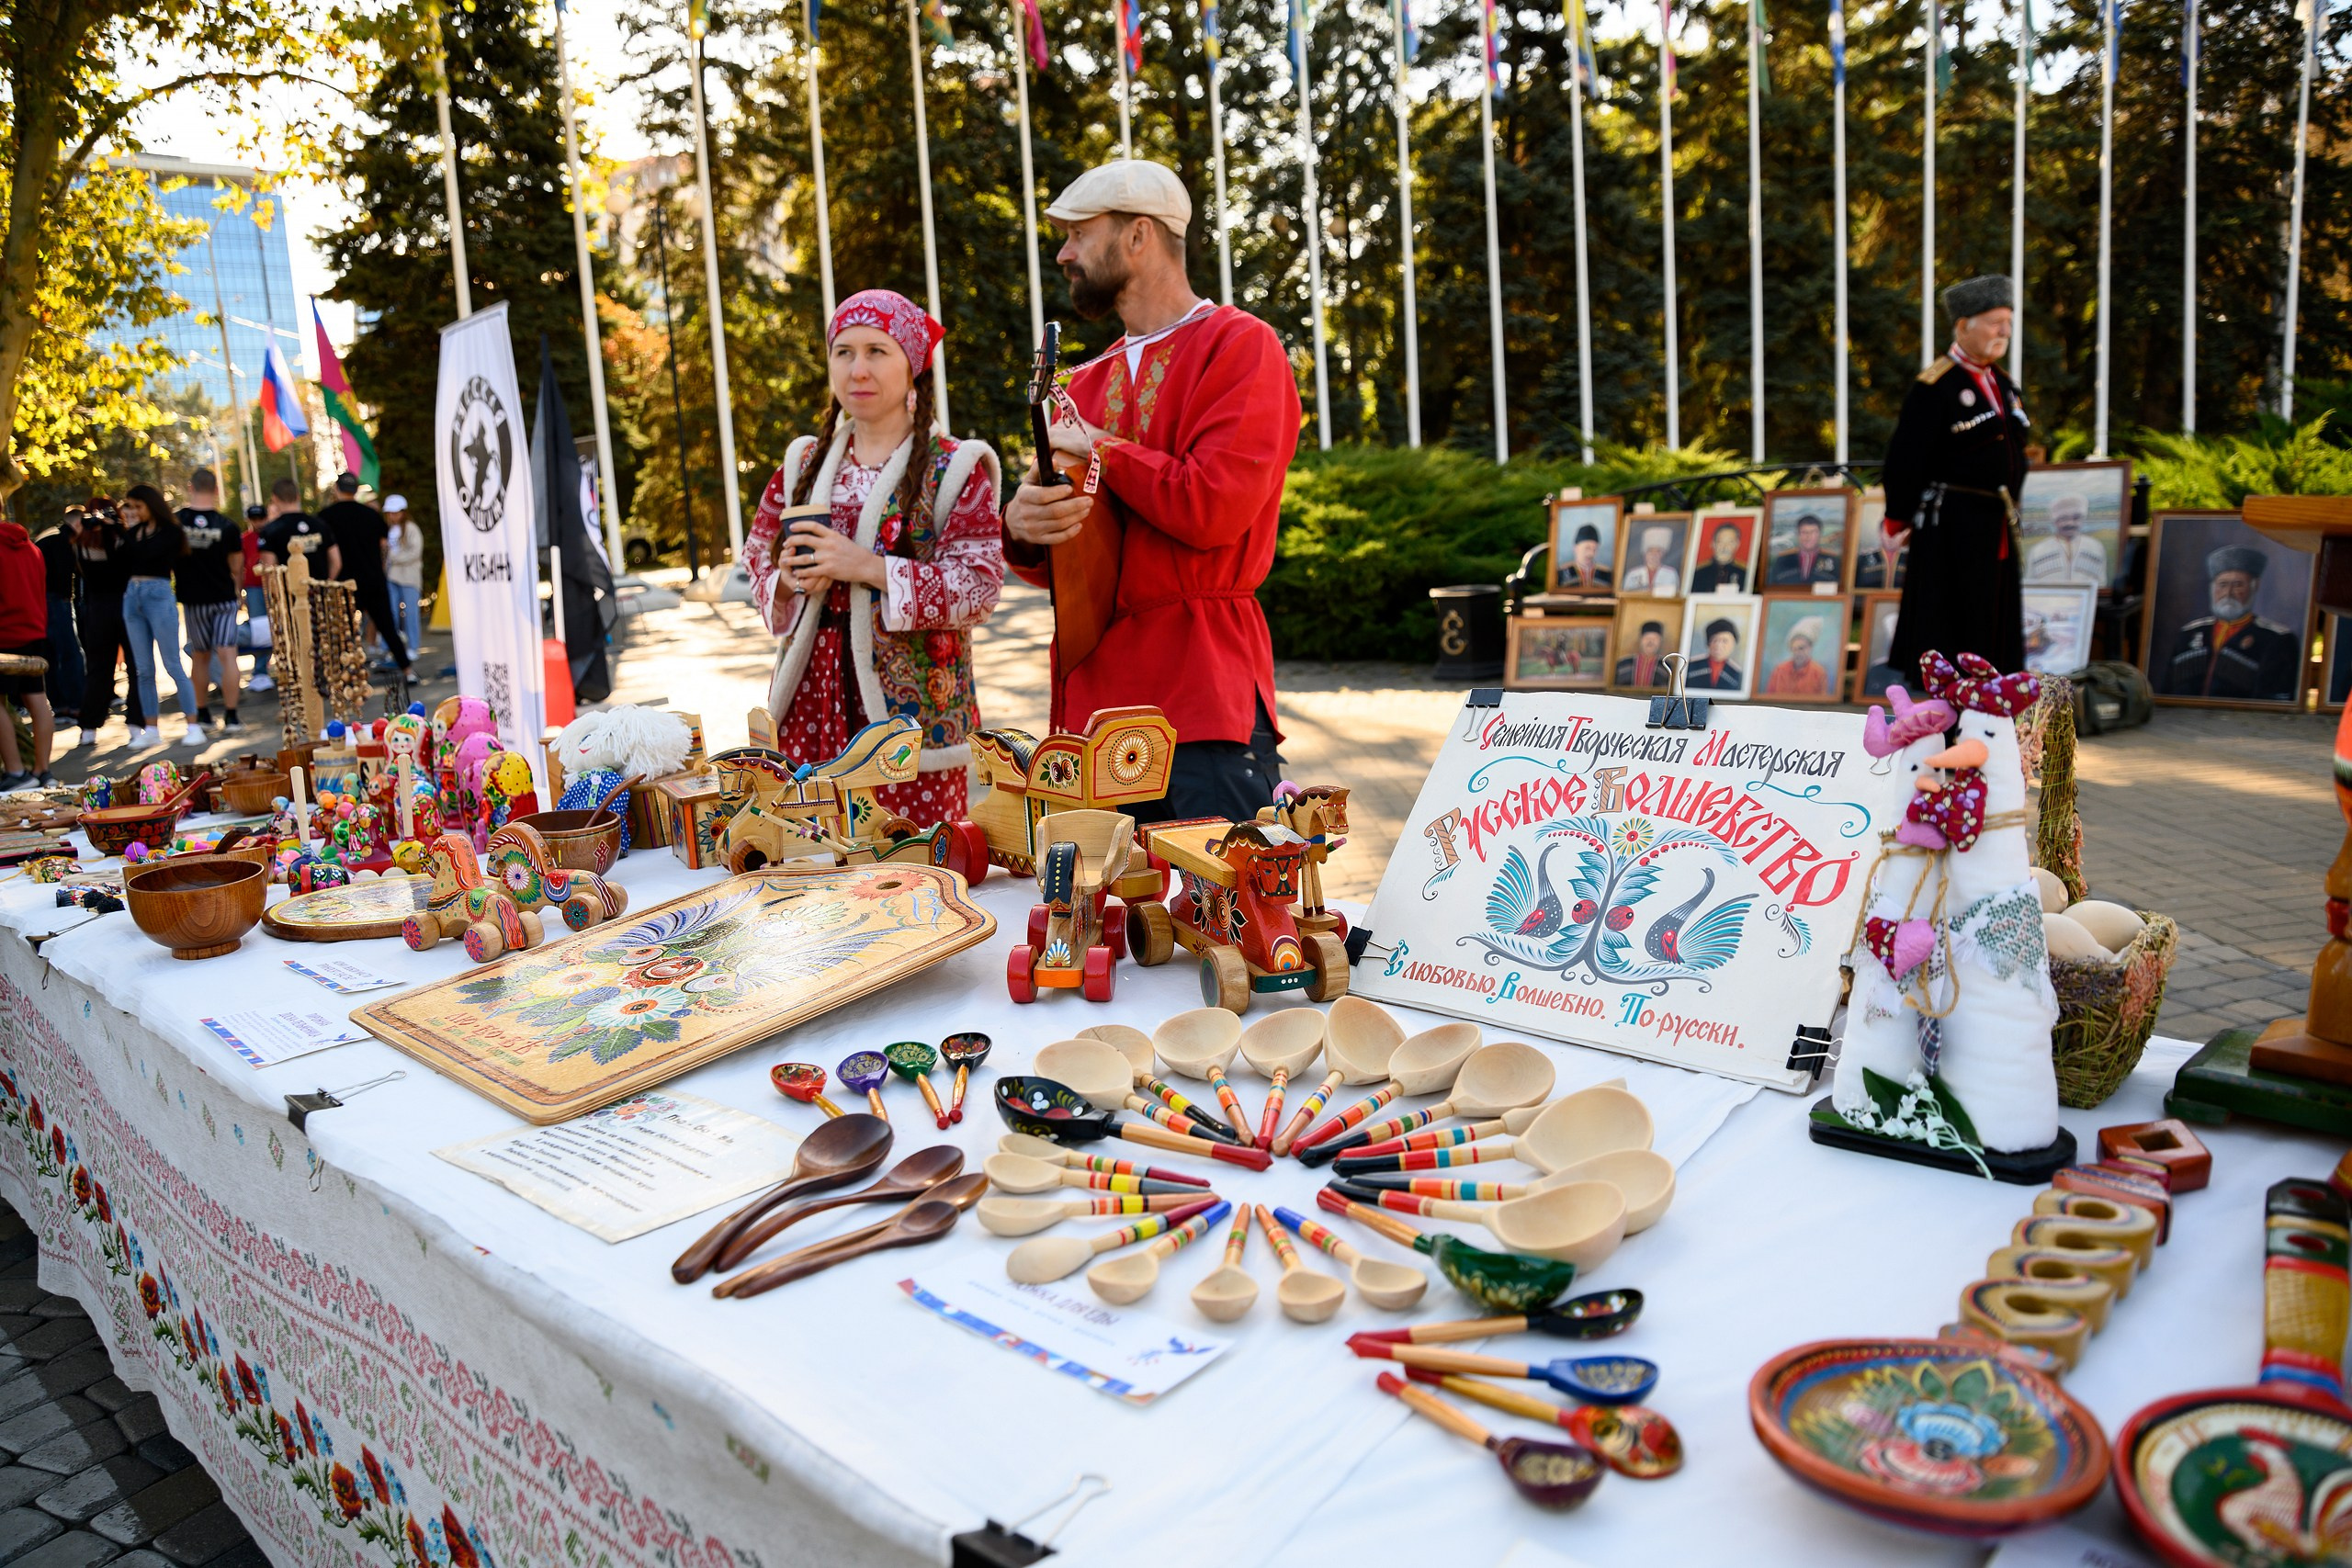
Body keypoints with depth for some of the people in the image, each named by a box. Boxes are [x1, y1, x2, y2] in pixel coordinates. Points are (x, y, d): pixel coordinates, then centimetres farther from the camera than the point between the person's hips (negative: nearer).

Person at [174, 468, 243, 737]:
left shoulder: (176, 521, -7)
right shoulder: (228, 526, -10)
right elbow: (235, 565, -2)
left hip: (192, 599, 2)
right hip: (223, 598, -2)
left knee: (199, 656, 15)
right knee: (227, 655, -4)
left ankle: (202, 714, 23)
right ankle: (230, 717, -10)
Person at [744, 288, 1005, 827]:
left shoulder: (954, 468, 0)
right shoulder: (804, 464, 14)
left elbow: (978, 587, -9)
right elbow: (758, 565, 18)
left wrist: (867, 566, -17)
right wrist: (789, 580, -5)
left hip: (909, 707, -3)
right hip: (812, 706, 4)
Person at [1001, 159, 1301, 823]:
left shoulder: (1241, 346, -2)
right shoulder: (1087, 382, 20)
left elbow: (1213, 507, -18)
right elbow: (1050, 565, 17)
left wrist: (1098, 450, -4)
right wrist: (1022, 526, -7)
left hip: (1202, 692, -7)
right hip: (1094, 689, 7)